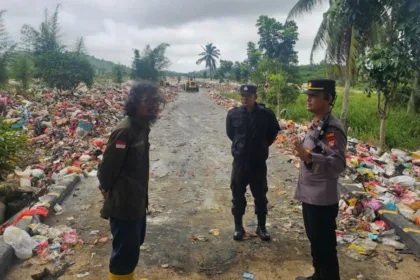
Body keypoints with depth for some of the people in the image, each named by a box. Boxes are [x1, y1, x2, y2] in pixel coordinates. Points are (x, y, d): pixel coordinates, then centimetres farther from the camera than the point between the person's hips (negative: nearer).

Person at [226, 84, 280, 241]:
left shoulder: (266, 114, -10)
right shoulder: (233, 114, -6)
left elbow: (273, 131, 8)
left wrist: (263, 146, 8)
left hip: (259, 162, -1)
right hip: (240, 161, 1)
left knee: (260, 195, 11)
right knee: (238, 195, 10)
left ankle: (261, 227, 28)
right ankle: (238, 226, 26)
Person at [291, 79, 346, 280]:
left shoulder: (332, 128, -20)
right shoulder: (315, 124, 10)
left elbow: (337, 164, -29)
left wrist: (308, 157, -40)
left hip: (322, 199, -10)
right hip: (309, 195, 10)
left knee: (325, 246, 5)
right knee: (314, 241, 24)